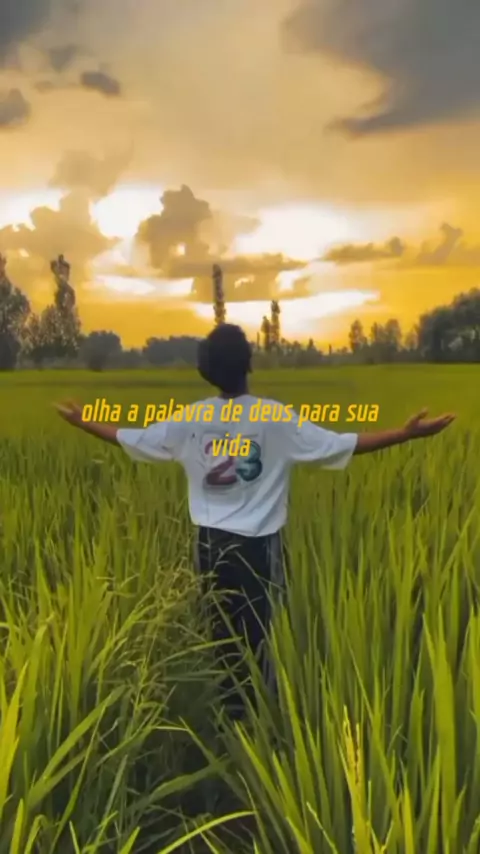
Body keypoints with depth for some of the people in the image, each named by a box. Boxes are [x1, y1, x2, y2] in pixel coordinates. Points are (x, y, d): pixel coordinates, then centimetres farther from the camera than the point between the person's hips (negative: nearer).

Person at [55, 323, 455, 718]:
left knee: (224, 631, 18)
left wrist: (82, 422, 21)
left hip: (211, 542, 4)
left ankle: (232, 705, 33)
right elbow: (340, 445, -15)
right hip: (260, 544, -3)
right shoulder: (276, 417, -15)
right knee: (261, 634, 11)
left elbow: (132, 439, 5)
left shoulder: (189, 420, -5)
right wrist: (409, 433, -11)